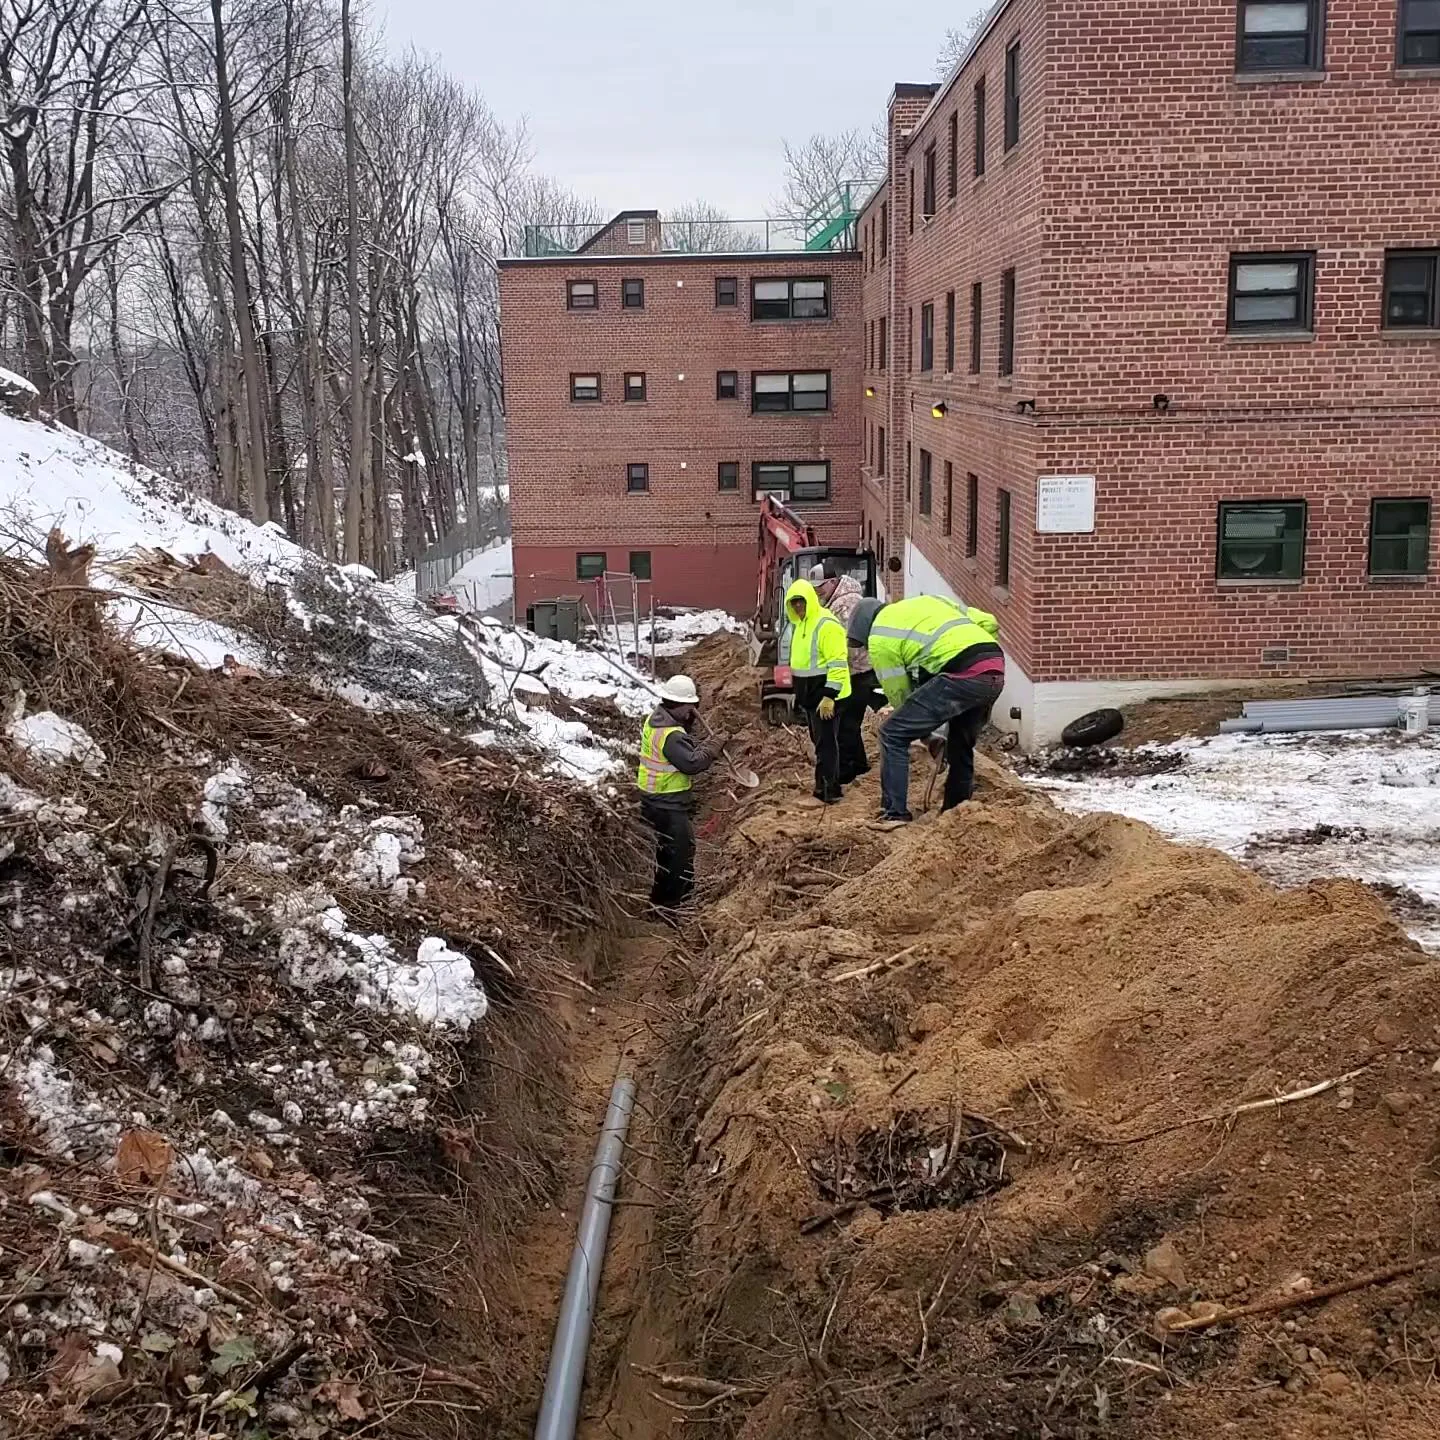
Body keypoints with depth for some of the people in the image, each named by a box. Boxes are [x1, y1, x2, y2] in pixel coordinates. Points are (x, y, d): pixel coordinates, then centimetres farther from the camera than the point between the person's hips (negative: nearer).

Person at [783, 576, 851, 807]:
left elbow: (837, 664, -22)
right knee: (821, 741, 14)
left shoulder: (826, 624, -18)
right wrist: (800, 692, 23)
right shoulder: (801, 623, 14)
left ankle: (825, 793, -4)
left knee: (825, 743, -7)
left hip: (825, 692, -10)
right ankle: (831, 788, 22)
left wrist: (829, 696, -26)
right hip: (810, 692, 10)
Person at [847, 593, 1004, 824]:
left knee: (893, 735, 3)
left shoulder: (879, 636, 11)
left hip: (962, 675, -7)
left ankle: (895, 814, 1)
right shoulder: (927, 601, 32)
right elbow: (989, 622, 26)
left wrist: (926, 734, 22)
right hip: (996, 669, 8)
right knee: (961, 745, 26)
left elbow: (899, 694, 11)